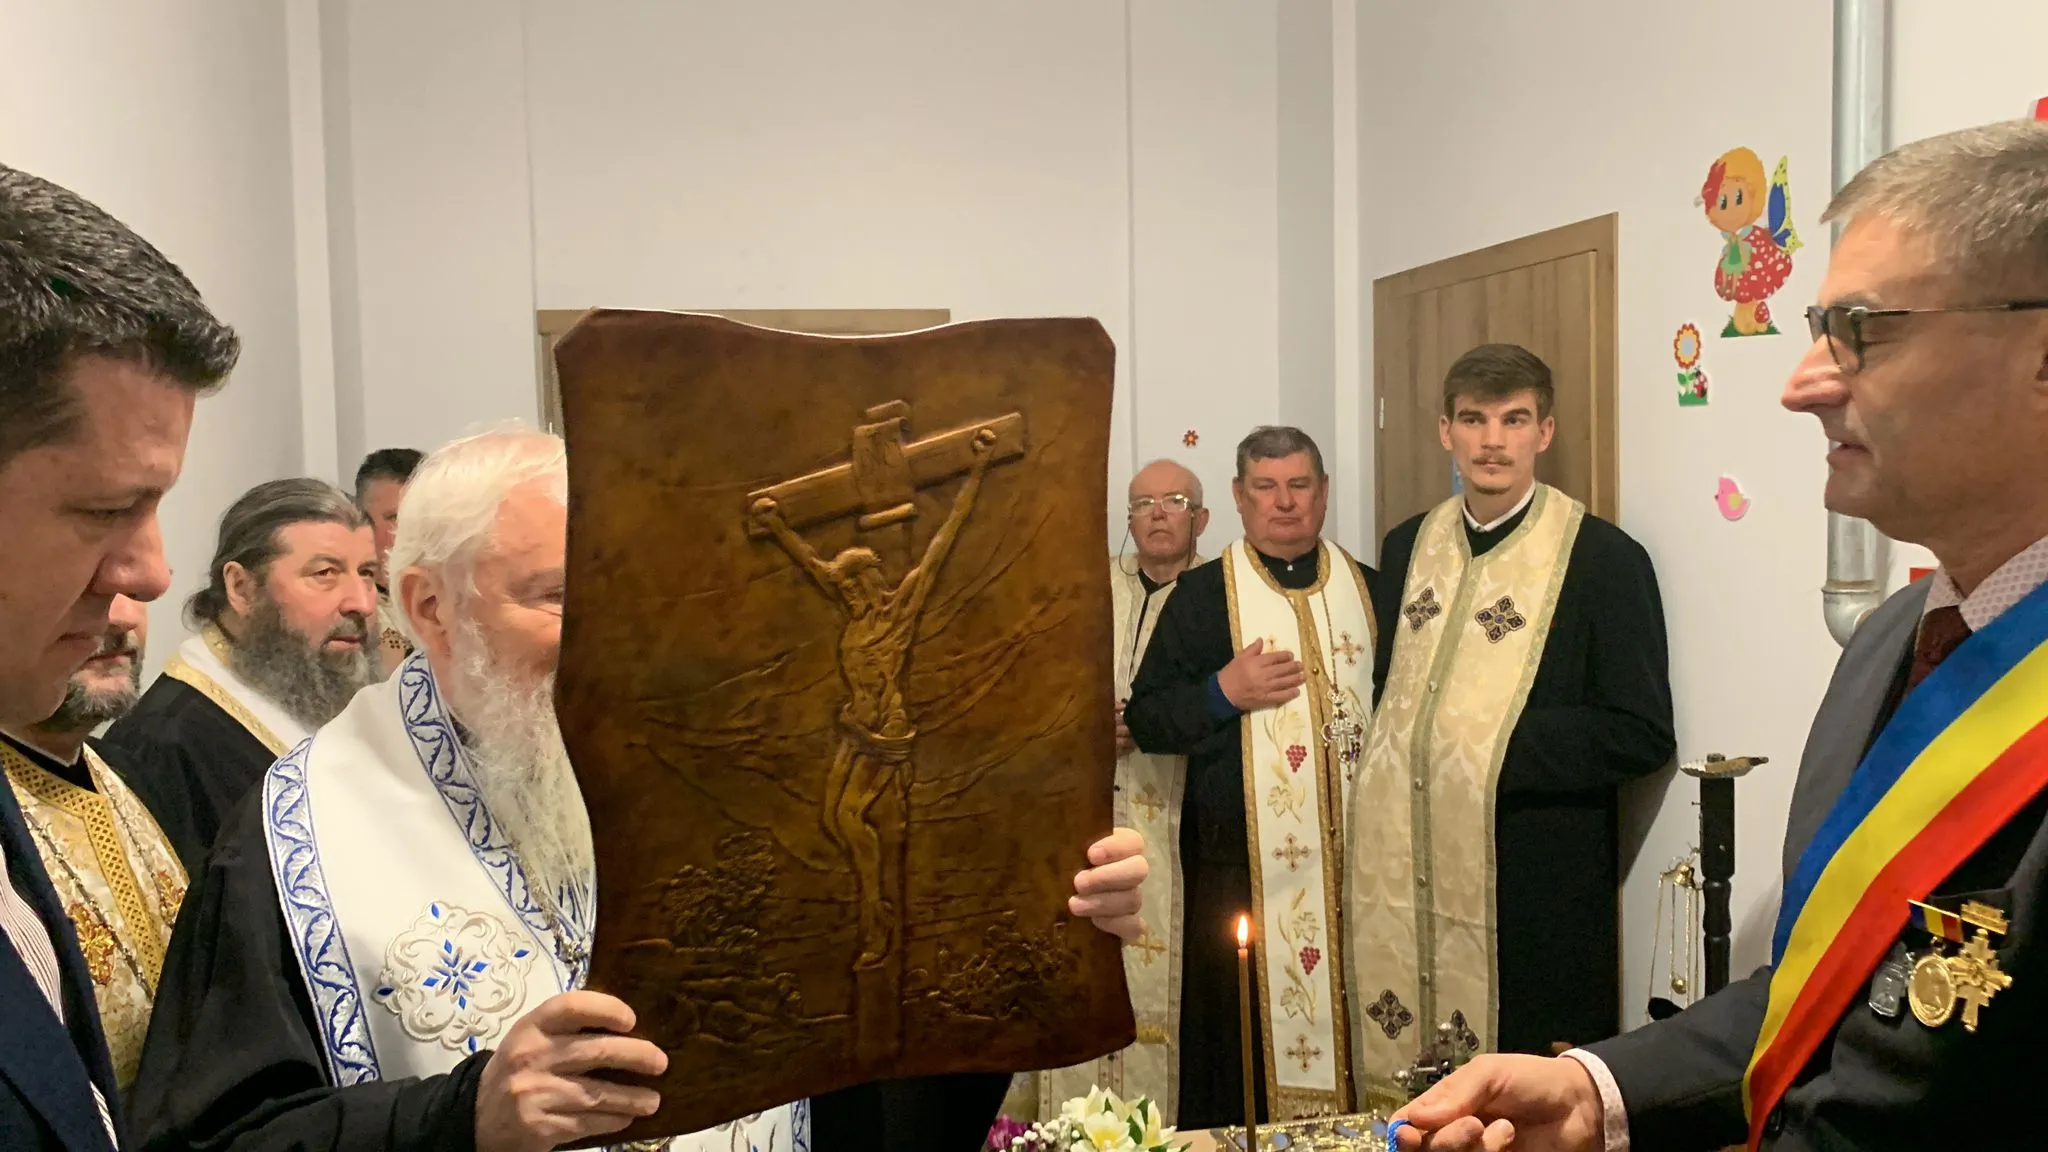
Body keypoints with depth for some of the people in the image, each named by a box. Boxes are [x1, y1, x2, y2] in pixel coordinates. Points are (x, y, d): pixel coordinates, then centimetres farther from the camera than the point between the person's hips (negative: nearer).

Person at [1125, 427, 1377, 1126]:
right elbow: (1144, 721, 1)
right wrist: (1222, 693, -14)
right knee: (1246, 1037, 0)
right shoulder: (1200, 596, 4)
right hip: (1245, 864, -2)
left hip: (1356, 857, 3)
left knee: (1354, 1031, 6)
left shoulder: (1370, 590, 11)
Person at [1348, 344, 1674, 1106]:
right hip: (1402, 878, 5)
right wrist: (1381, 767, 1)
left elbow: (1643, 735, -9)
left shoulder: (1604, 558, -7)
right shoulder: (1408, 546, 10)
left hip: (1534, 892, -4)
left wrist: (1504, 747, -16)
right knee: (1408, 1100, 13)